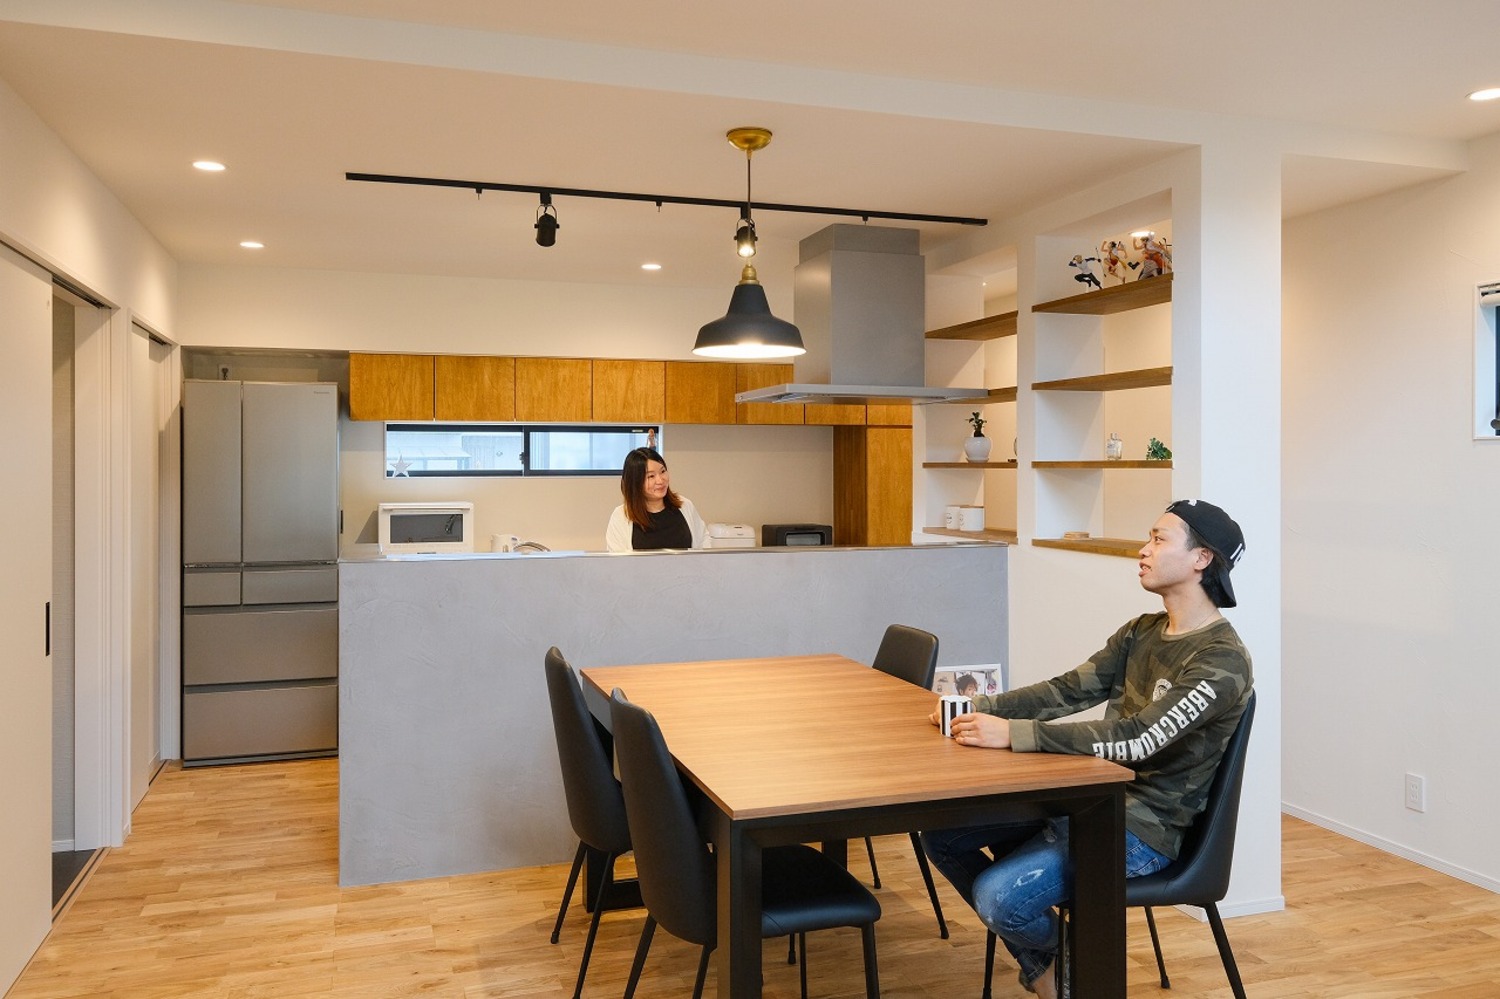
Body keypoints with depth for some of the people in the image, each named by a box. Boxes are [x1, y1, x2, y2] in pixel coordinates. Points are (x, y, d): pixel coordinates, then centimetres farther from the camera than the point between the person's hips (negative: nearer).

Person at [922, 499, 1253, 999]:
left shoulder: (1222, 660, -18)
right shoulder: (1142, 631, 9)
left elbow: (1137, 737, -28)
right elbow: (1070, 689, 6)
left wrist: (1013, 733, -32)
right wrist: (981, 706, -9)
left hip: (1142, 827, -8)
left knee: (998, 895, -25)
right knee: (941, 833, 2)